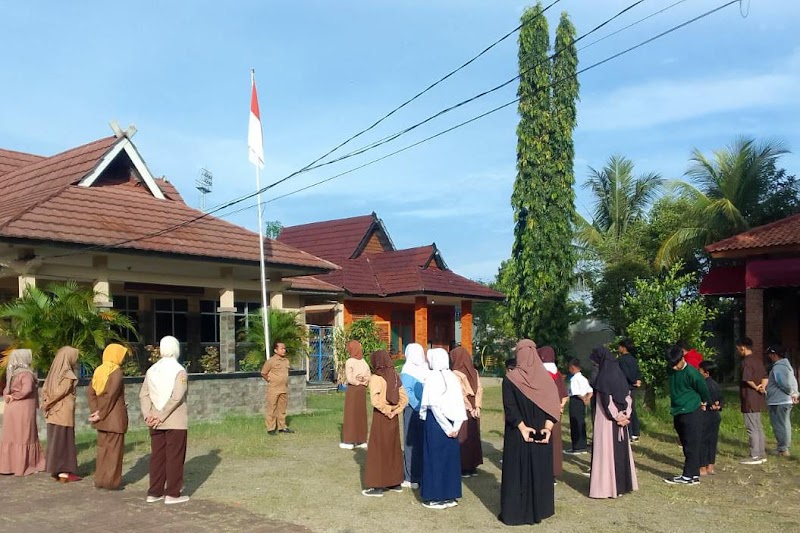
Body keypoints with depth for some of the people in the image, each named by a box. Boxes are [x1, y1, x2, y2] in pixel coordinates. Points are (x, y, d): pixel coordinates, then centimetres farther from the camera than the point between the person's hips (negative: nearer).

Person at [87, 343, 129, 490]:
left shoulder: (98, 370, 8)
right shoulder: (116, 371, -14)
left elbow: (90, 392, 4)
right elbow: (111, 395, -21)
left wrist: (96, 411, 0)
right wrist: (101, 414, -12)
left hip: (102, 418, 7)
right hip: (115, 417, -7)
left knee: (102, 447, 15)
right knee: (114, 448, 2)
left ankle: (100, 480, 22)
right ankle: (111, 481, 8)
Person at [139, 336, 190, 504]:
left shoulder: (152, 370, 8)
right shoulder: (179, 370, -10)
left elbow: (143, 394, 2)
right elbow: (177, 396, -19)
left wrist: (148, 415, -4)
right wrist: (162, 416, -14)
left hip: (156, 422, 6)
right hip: (175, 421, -6)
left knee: (157, 456, 12)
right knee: (175, 457, 1)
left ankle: (154, 492, 17)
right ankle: (172, 494, 4)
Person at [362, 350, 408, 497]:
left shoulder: (376, 378, -14)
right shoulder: (395, 376, 5)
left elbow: (375, 400, -24)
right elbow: (404, 399, 4)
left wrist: (387, 410, -11)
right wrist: (394, 411, -1)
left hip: (381, 418, -6)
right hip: (393, 418, 6)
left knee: (378, 450, 2)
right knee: (393, 449, 15)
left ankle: (378, 486, 5)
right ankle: (395, 483, 23)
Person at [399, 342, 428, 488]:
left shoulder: (425, 370, 12)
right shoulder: (407, 372, -7)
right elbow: (407, 393, -15)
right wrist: (419, 408, -18)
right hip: (413, 411, -6)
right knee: (412, 443, -2)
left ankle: (423, 474, 18)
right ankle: (410, 478, 3)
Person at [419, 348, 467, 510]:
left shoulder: (432, 377, -11)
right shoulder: (453, 377, 4)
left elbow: (434, 405, -17)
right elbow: (460, 402, 0)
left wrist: (447, 427, -12)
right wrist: (456, 425, -1)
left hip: (435, 420, -5)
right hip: (450, 422, 5)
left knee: (435, 456, 4)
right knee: (450, 456, 12)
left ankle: (435, 497, 10)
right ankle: (450, 495, 20)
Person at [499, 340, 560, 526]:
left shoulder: (510, 378, -9)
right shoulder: (546, 376, -1)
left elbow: (510, 406, -16)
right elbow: (553, 404, -8)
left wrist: (522, 428, -18)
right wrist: (547, 427, -14)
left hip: (517, 435, -3)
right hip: (541, 433, 3)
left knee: (517, 472, 5)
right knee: (539, 470, 13)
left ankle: (514, 512, 9)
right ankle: (537, 510, 21)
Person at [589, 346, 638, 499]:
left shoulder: (603, 376, -14)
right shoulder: (619, 373, 8)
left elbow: (605, 400, -20)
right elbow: (628, 397, 7)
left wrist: (616, 417, -12)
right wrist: (624, 415, 1)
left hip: (606, 420, -7)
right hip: (620, 421, 7)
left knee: (606, 451, -3)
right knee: (620, 450, 14)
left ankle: (607, 486, 0)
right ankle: (622, 484, 21)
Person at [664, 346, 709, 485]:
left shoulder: (691, 372, -17)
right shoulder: (672, 370, 4)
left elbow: (703, 389, -4)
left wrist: (703, 403, 11)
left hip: (692, 413, -8)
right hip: (678, 413, 8)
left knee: (692, 446, -2)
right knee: (686, 446, 11)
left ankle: (689, 476, 0)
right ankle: (693, 474, 18)